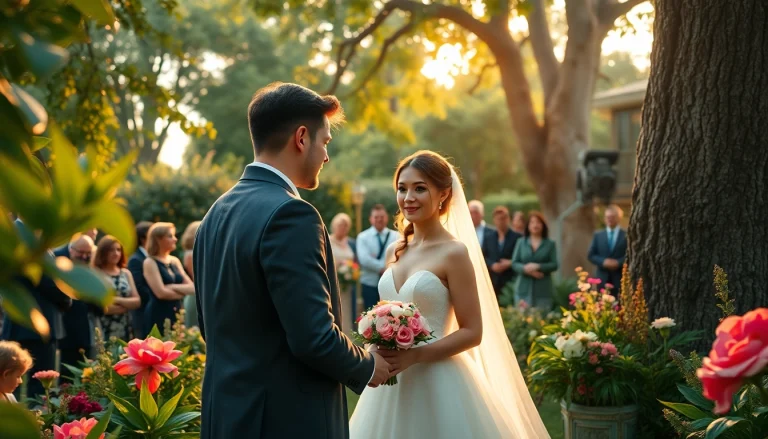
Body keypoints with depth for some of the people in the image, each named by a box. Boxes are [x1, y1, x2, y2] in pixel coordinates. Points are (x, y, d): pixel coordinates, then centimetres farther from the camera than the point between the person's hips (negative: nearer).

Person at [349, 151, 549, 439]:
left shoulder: (454, 252, -11)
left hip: (437, 382, -6)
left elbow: (472, 333, -12)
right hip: (391, 384, 6)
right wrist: (378, 350, -2)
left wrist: (415, 355, -20)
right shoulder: (394, 252, 8)